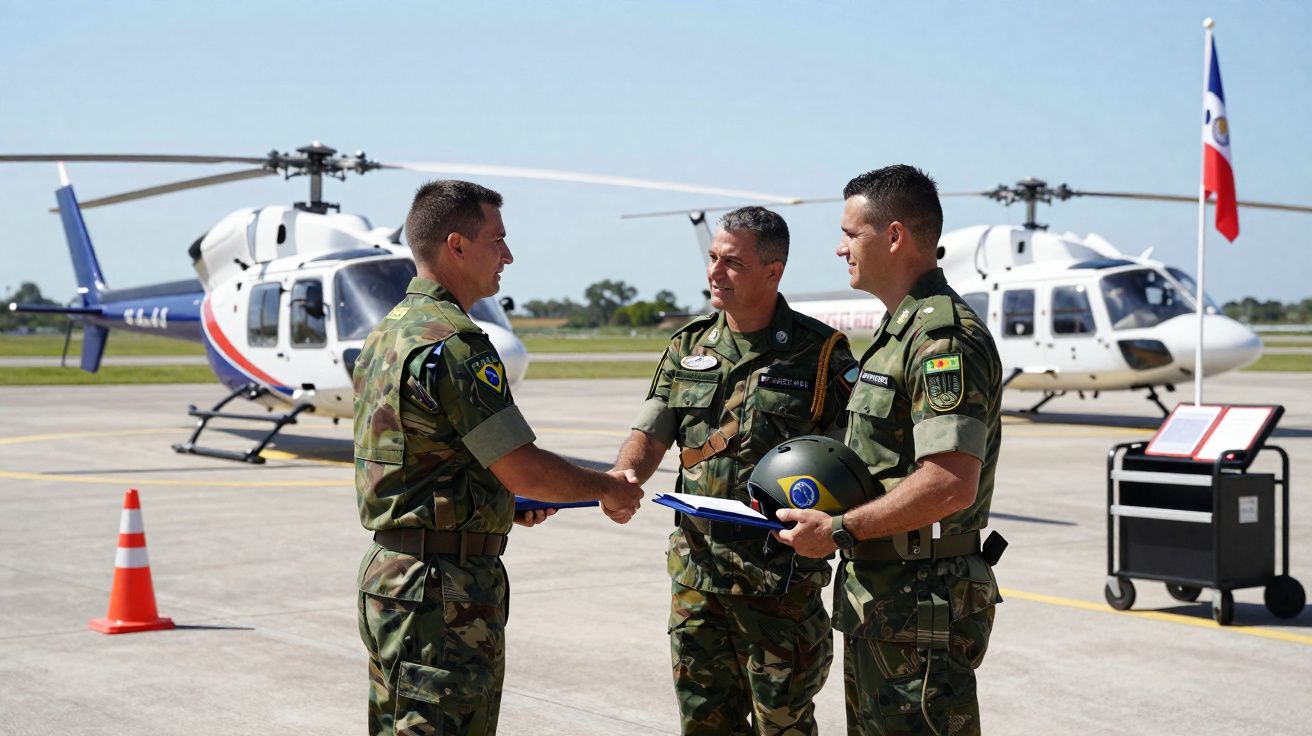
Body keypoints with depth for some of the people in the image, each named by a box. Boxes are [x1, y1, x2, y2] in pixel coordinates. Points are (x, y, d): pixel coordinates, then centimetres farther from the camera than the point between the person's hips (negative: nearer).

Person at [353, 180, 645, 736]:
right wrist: (609, 489, -2)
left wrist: (508, 500, 16)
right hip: (443, 588, -10)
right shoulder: (453, 341, -17)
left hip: (386, 568, 10)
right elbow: (523, 468, -18)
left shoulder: (385, 334, 14)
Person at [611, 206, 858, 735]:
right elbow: (649, 438, 8)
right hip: (696, 566, 4)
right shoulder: (689, 347, 10)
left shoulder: (820, 353, -4)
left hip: (781, 571, -4)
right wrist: (620, 480, -13)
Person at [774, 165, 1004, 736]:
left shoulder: (943, 339, -18)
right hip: (877, 602, 11)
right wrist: (823, 504, 9)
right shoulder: (898, 331, 16)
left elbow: (951, 485, -27)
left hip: (922, 610, -11)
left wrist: (839, 530, -19)